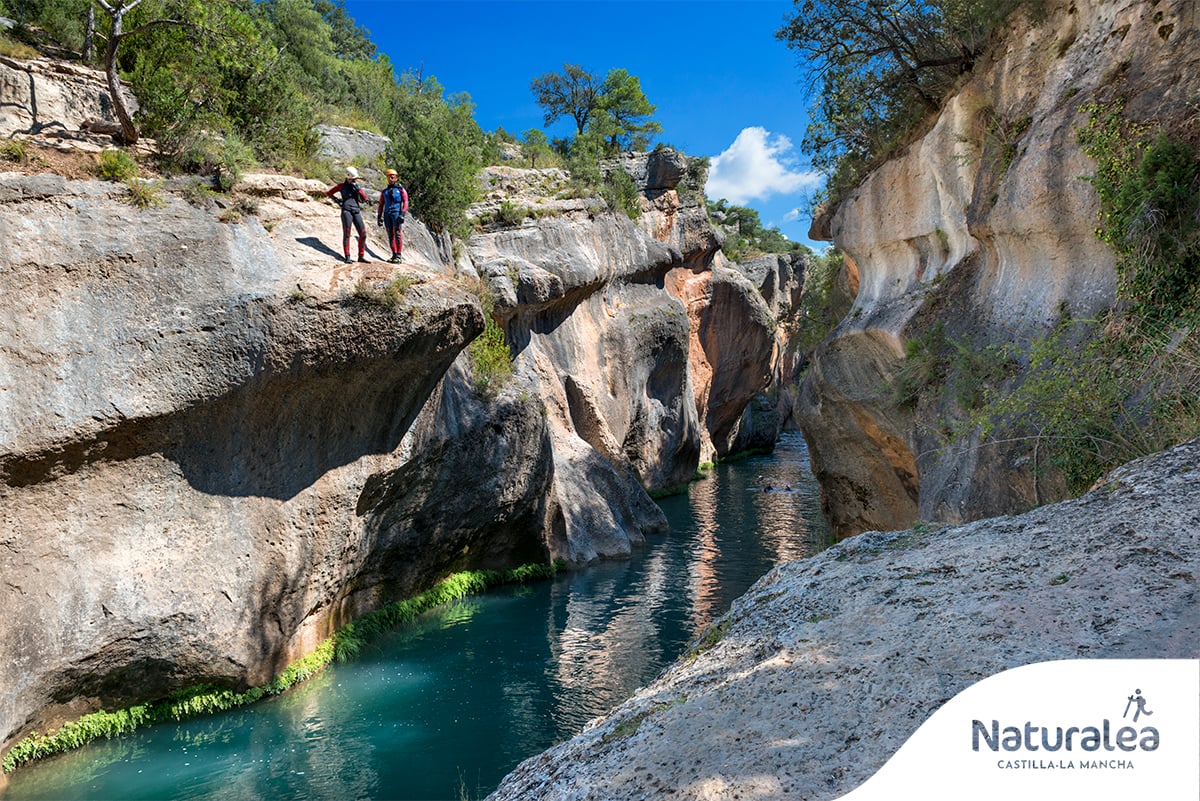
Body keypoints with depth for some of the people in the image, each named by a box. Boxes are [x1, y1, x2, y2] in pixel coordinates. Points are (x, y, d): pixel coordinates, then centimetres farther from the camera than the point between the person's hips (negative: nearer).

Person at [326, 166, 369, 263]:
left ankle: (361, 256, 4)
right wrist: (337, 200, 4)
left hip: (357, 212, 4)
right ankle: (347, 257, -3)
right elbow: (328, 193, 13)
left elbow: (364, 198, 5)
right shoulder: (342, 186, 6)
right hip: (347, 211, -4)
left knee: (363, 234, -3)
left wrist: (358, 188, -4)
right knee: (347, 234, -5)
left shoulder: (357, 186, 17)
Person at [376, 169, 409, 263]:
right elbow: (381, 205, 21)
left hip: (396, 212, -5)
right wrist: (379, 216, 9)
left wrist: (402, 214, -14)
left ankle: (398, 256, -16)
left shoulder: (401, 189, 10)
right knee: (390, 235, 1)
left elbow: (405, 202, -1)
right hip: (387, 214, 5)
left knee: (397, 233, -14)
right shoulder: (384, 192, 22)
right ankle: (394, 255, 4)